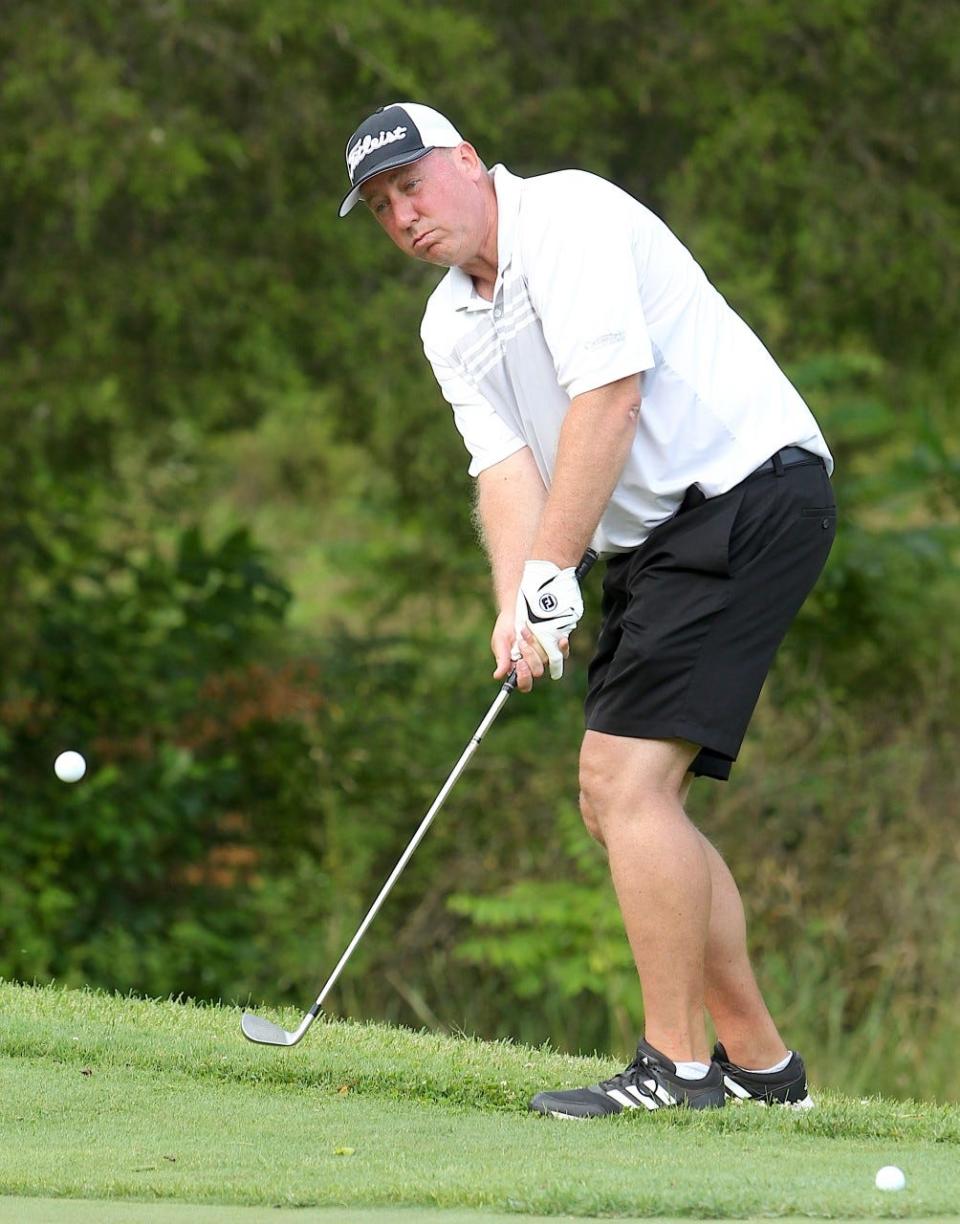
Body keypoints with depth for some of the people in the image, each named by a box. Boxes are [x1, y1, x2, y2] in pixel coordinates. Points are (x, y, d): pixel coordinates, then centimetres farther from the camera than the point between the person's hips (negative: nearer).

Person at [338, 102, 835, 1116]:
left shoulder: (569, 212, -12)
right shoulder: (449, 326, 13)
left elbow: (608, 395, -21)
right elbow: (506, 468, 1)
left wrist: (551, 574, -23)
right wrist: (515, 610, -17)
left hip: (751, 491, -10)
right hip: (656, 539, 10)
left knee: (629, 779, -17)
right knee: (615, 800, 9)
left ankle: (676, 1065, -13)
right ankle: (757, 1062, 16)